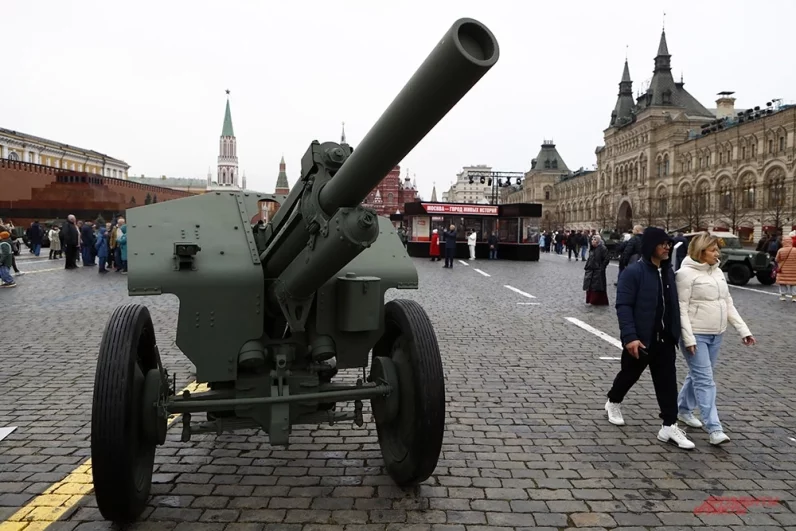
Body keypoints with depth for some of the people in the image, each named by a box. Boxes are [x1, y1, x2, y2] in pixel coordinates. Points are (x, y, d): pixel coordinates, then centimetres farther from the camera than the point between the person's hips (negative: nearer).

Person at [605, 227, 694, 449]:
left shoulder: (668, 271, 6)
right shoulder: (633, 272, -16)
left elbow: (673, 304, 14)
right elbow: (623, 306, -20)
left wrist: (675, 333, 13)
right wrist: (629, 336, -26)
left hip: (664, 339, 5)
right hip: (640, 339, -5)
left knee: (667, 382, 2)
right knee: (630, 374, 15)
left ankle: (669, 426, 8)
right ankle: (613, 402, 41)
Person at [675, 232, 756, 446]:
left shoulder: (717, 272, 11)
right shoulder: (687, 273, -12)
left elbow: (728, 304, 14)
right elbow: (682, 308, -15)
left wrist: (743, 330, 7)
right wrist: (688, 338, -21)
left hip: (716, 335, 8)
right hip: (696, 334, -7)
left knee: (698, 376, 16)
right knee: (705, 380, -8)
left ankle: (683, 409, 34)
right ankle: (714, 429, -7)